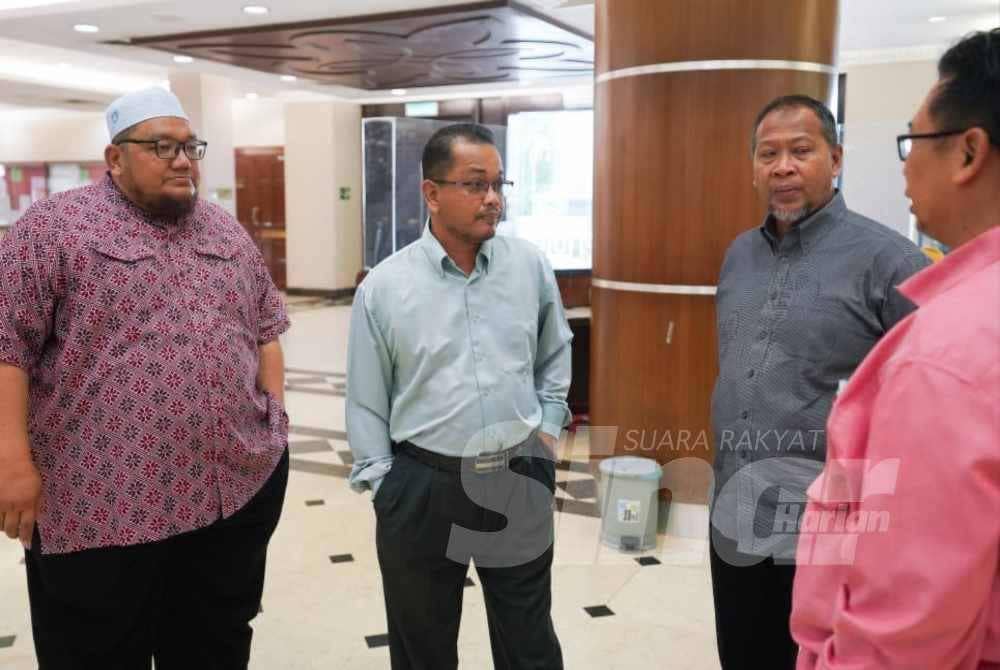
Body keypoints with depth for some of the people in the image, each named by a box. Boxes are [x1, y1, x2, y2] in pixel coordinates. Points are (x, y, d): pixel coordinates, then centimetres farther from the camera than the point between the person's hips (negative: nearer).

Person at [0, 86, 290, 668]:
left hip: (240, 489, 5)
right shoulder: (56, 227, -5)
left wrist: (275, 416, 8)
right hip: (104, 504, -5)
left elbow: (265, 330, 17)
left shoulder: (229, 233, 13)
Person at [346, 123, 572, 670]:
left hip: (520, 482, 2)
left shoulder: (531, 267, -1)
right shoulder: (383, 287, -8)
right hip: (421, 489, -1)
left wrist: (547, 426, 8)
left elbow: (555, 353, 15)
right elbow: (366, 402, -1)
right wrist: (382, 483, -3)